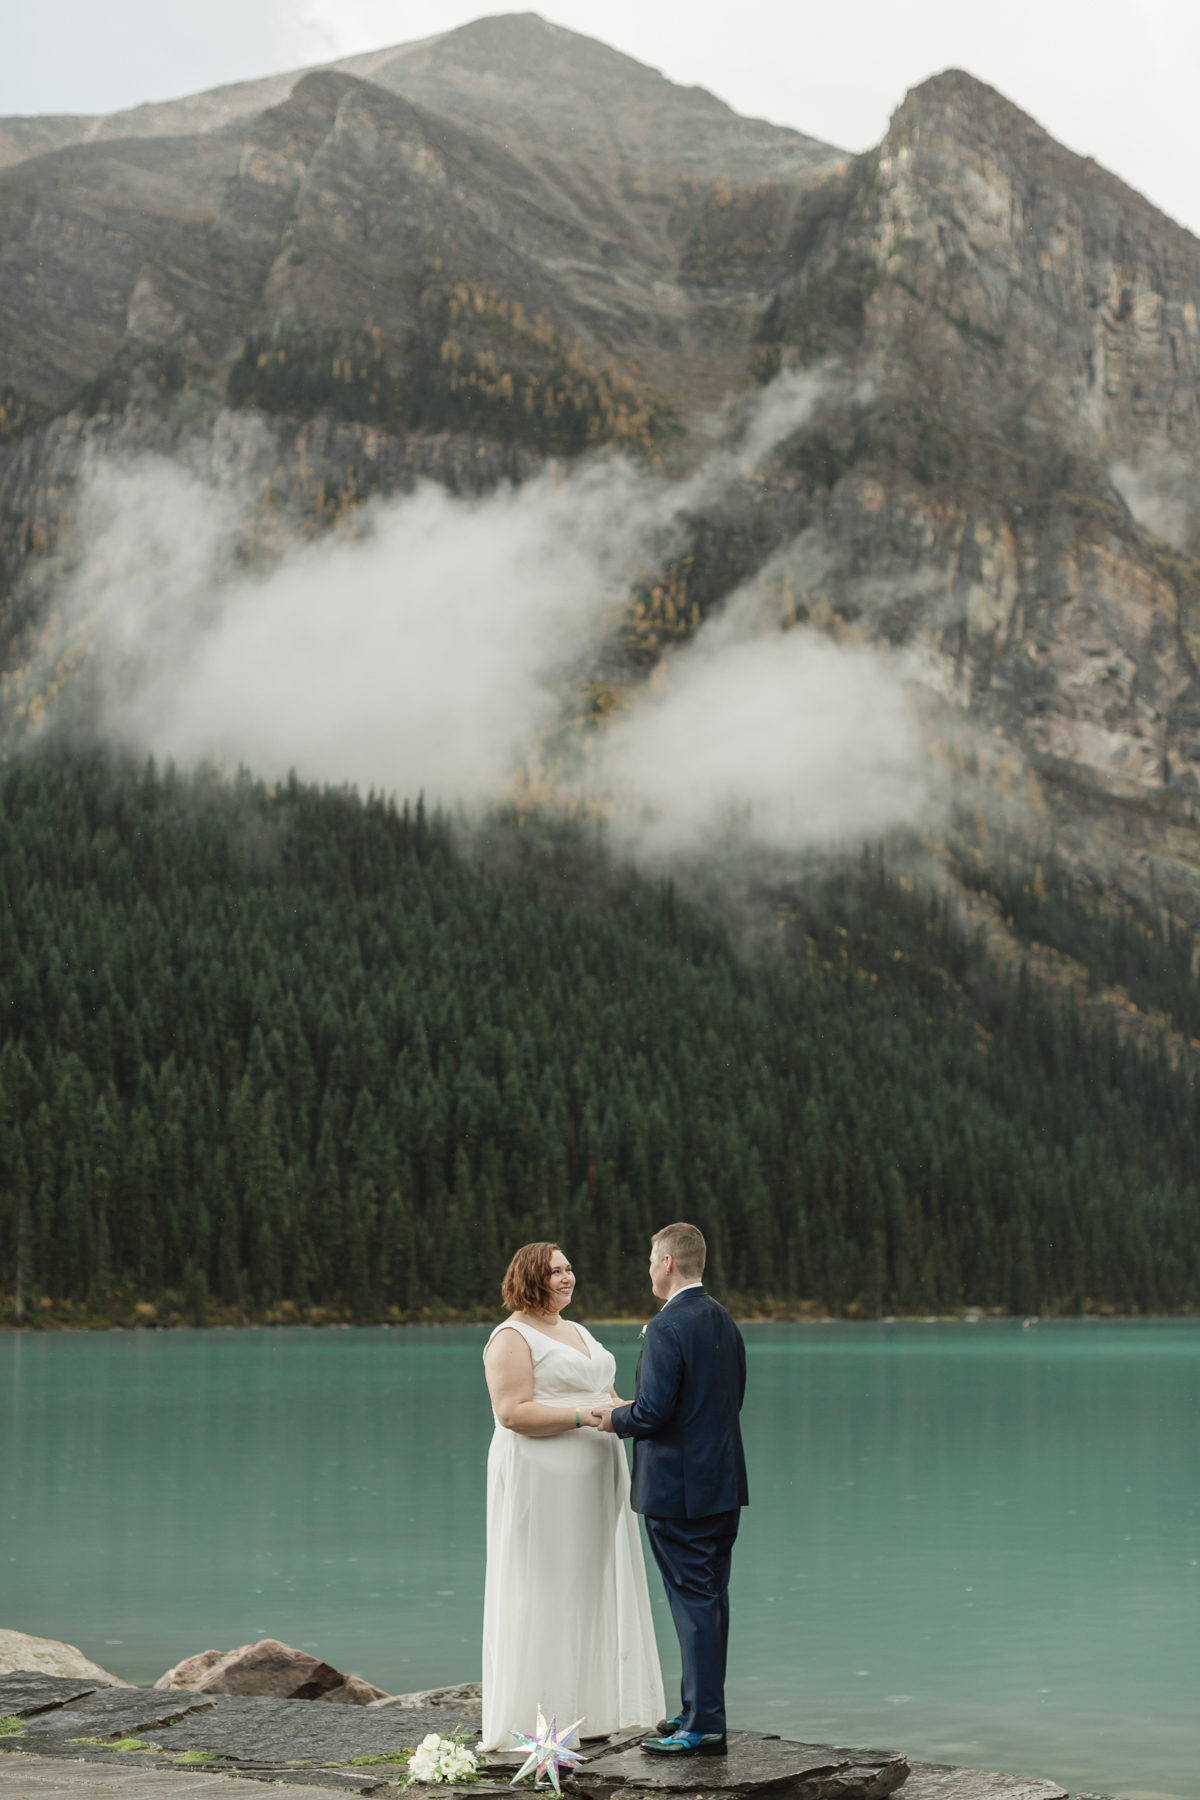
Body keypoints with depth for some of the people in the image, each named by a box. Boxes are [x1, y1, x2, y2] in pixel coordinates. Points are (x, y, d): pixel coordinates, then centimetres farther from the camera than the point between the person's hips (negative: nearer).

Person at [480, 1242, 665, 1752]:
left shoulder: (578, 1333, 19)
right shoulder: (512, 1337, -8)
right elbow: (512, 1412, -18)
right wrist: (584, 1416, -22)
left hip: (590, 1481, 9)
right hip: (542, 1479, -8)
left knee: (590, 1589, 9)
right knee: (546, 1591, -6)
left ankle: (585, 1712, 16)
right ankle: (538, 1722, 0)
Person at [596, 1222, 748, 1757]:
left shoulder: (667, 1327, -18)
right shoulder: (724, 1321, 10)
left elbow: (653, 1412, -22)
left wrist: (613, 1419, -1)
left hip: (678, 1489, -9)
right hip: (724, 1482, 9)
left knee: (694, 1602, -4)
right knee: (710, 1599, 14)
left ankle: (704, 1728, -1)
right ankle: (702, 1710, 24)